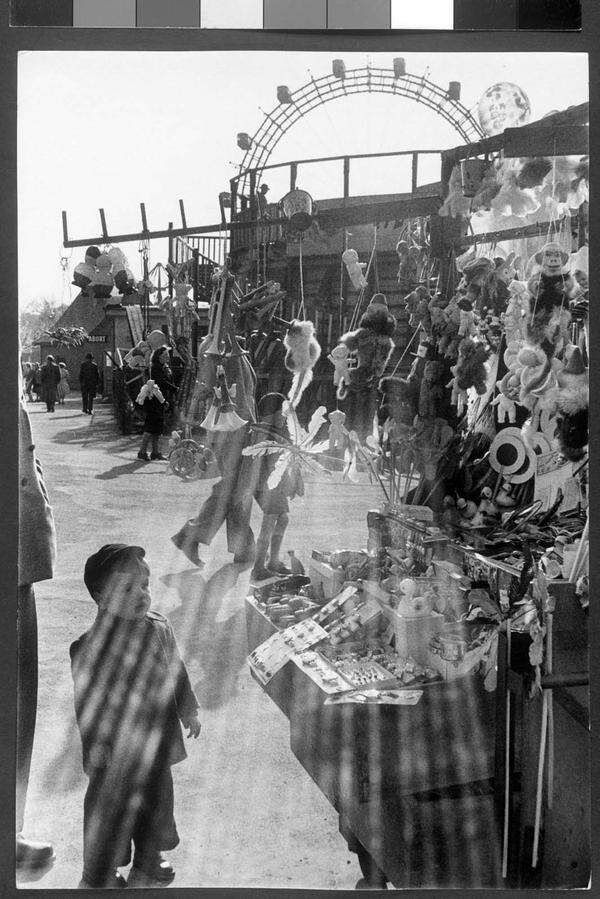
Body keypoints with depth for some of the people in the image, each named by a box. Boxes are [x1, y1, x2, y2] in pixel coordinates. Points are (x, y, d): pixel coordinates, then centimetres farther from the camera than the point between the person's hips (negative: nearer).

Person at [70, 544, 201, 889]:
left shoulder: (160, 627, -4)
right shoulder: (88, 648, -21)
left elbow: (177, 671, 9)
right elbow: (88, 706, -17)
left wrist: (189, 711, 17)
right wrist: (96, 752, -17)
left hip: (158, 745, 6)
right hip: (116, 756, -6)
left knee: (157, 802, 22)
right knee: (109, 812, 10)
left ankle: (148, 865, 46)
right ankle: (98, 878, 34)